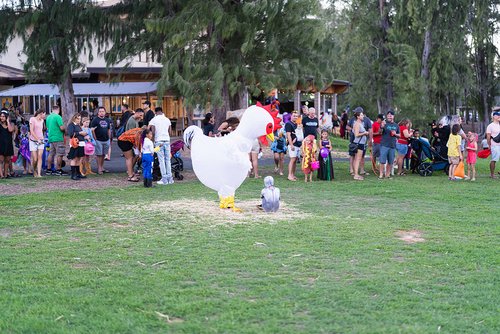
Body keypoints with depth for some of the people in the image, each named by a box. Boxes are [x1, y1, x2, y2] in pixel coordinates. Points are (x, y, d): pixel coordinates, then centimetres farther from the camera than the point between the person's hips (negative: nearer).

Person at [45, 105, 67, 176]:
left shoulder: (48, 117, 12)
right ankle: (59, 170, -4)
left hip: (51, 138, 8)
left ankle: (48, 169, 14)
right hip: (58, 138, -8)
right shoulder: (58, 117, -13)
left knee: (51, 154, 11)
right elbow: (62, 127, -18)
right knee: (59, 154, -4)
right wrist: (65, 128, 3)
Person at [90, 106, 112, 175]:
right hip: (98, 140, -5)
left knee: (103, 154, 11)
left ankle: (102, 167, 20)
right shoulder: (95, 120, -5)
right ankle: (99, 168, 1)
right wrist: (95, 138, -12)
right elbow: (92, 130, -8)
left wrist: (109, 138, 13)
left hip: (106, 140, 5)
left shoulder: (107, 120, 13)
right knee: (99, 154, -3)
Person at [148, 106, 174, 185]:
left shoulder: (153, 120, -1)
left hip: (159, 141, -4)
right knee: (168, 160, 9)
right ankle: (170, 178, 9)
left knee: (161, 160, -2)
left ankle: (164, 179, -4)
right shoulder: (167, 120, 11)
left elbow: (153, 132, -9)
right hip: (167, 140, 4)